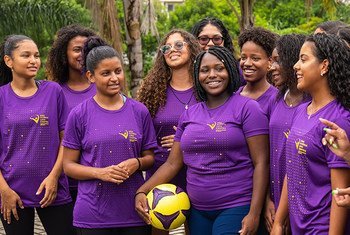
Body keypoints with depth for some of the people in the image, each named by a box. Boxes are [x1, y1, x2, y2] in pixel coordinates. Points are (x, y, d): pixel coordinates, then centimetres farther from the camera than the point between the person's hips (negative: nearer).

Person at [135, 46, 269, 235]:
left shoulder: (247, 108, -4)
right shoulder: (189, 114, 11)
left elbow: (260, 163, -9)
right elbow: (172, 164, 13)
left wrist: (254, 213, -15)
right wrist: (142, 191, 0)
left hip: (236, 207, -5)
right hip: (197, 211, 5)